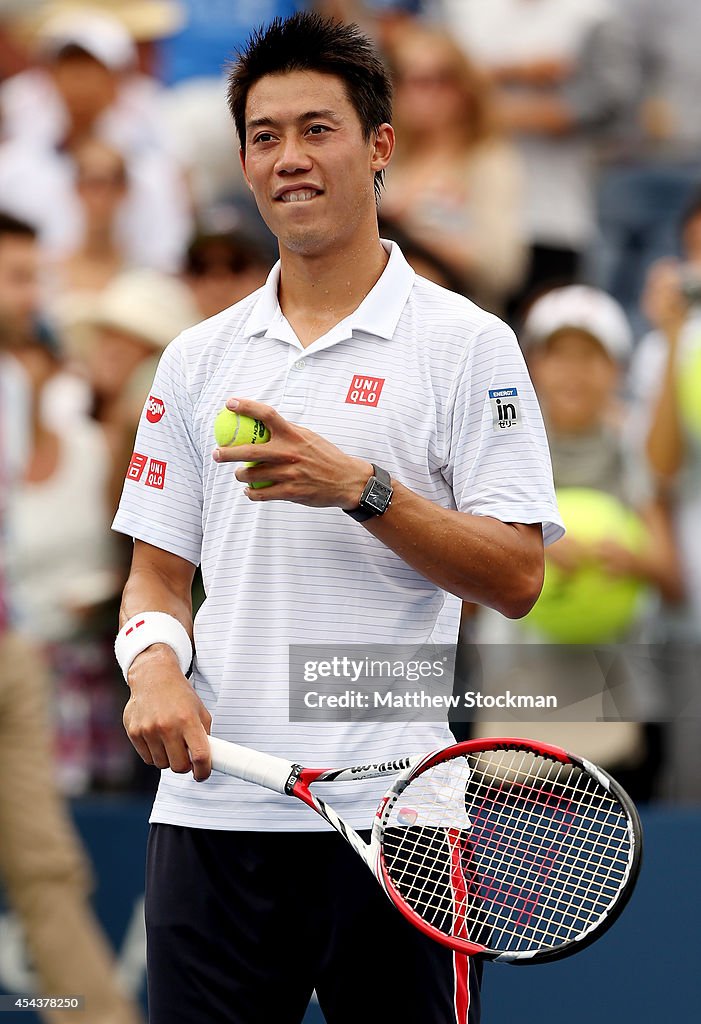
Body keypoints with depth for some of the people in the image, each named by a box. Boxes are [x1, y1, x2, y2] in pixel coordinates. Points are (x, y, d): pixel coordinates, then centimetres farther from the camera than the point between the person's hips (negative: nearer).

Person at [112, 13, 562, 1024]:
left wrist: (359, 486, -17)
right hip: (210, 813, 3)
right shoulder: (199, 357, 14)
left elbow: (515, 578, -6)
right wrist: (153, 664, -7)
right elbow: (158, 571, 15)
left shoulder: (467, 343, 1)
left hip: (390, 821, -3)